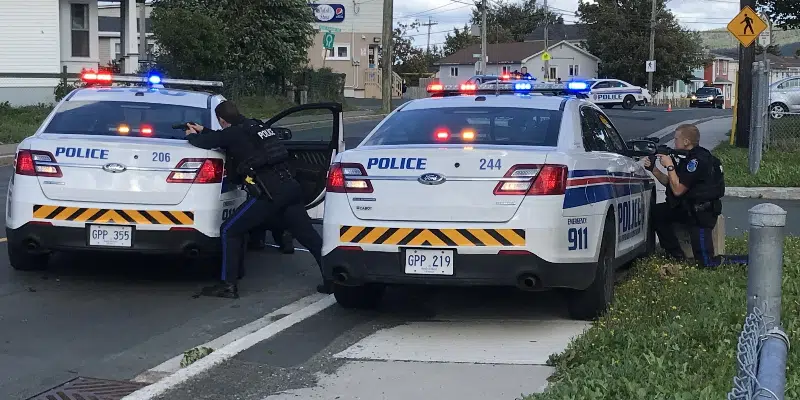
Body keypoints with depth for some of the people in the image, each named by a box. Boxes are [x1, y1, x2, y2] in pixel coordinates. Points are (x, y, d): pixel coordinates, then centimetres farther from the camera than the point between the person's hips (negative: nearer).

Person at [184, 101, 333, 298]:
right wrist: (203, 131, 44)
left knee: (229, 231, 5)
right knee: (308, 235, 12)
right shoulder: (256, 125, 20)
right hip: (290, 187, 8)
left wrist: (191, 135, 20)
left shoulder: (233, 133, -4)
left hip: (269, 194, -7)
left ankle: (228, 285, 3)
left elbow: (204, 143, -2)